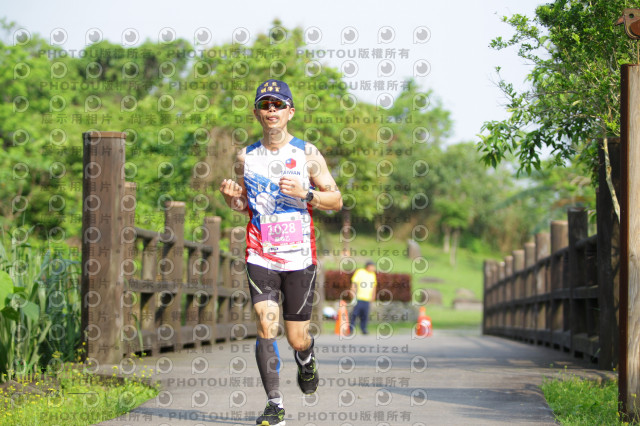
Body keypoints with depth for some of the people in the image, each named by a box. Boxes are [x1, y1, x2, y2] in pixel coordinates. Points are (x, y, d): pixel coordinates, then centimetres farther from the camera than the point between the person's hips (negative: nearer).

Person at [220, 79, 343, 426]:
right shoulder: (246, 157, 7)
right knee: (266, 326, -14)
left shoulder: (306, 154, 0)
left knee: (296, 338, 5)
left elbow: (336, 200, 2)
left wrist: (305, 193, -15)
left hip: (299, 258, -1)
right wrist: (231, 196, -4)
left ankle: (306, 358, 42)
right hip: (260, 257, 1)